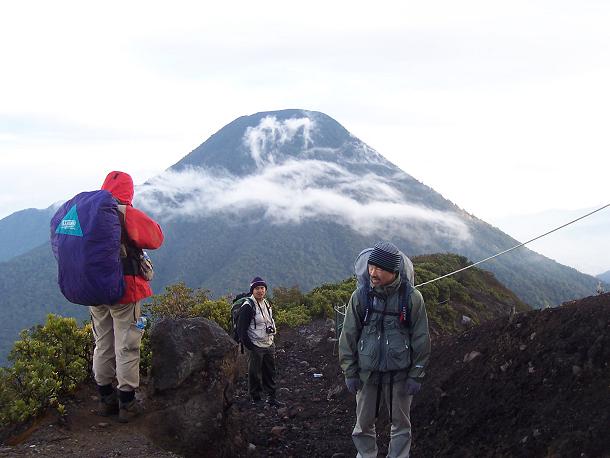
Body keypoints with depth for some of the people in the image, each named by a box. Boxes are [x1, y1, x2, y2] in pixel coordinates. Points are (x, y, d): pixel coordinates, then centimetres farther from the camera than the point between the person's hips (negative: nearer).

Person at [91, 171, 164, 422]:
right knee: (126, 347, 3)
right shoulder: (128, 215, -14)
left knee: (102, 345, 16)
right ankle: (127, 403, 7)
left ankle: (105, 398, 24)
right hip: (124, 290, -5)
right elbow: (156, 238, -7)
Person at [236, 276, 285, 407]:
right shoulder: (248, 307, -15)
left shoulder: (267, 304, 10)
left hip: (269, 345, 7)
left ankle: (272, 397, 22)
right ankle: (255, 399, 12)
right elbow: (241, 329, -15)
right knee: (255, 374, 1)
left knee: (270, 373, 13)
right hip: (256, 347, -7)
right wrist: (249, 346, -15)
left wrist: (272, 335, 14)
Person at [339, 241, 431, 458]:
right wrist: (350, 373, 0)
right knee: (363, 424, 9)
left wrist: (416, 375, -4)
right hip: (367, 373, 2)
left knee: (401, 424, 8)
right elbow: (348, 337, 2)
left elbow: (421, 340, -3)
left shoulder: (412, 297, -8)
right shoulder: (360, 296, -3)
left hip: (399, 374, -1)